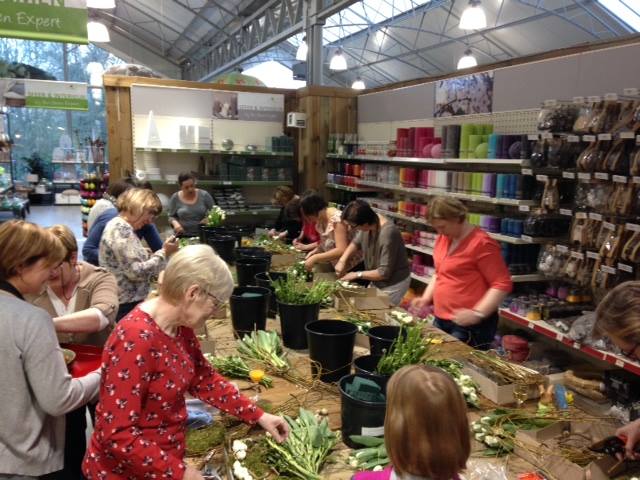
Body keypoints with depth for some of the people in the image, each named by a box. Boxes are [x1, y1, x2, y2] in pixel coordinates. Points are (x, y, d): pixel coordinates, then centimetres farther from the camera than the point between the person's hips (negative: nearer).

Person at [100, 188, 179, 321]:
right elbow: (136, 272, -23)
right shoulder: (121, 229, -18)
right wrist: (164, 253, -14)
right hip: (126, 305, -10)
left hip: (128, 301, 10)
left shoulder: (120, 227, 13)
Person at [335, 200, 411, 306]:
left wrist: (357, 275, -17)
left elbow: (384, 273, -27)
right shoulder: (367, 224, -13)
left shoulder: (388, 233, -33)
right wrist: (342, 260, -4)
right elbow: (356, 242, 10)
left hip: (393, 283, -7)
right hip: (377, 281, 7)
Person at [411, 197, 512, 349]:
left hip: (470, 325, -8)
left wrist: (477, 313, -25)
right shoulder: (443, 238, 8)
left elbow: (503, 284, -17)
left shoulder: (481, 243, -16)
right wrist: (426, 298, 9)